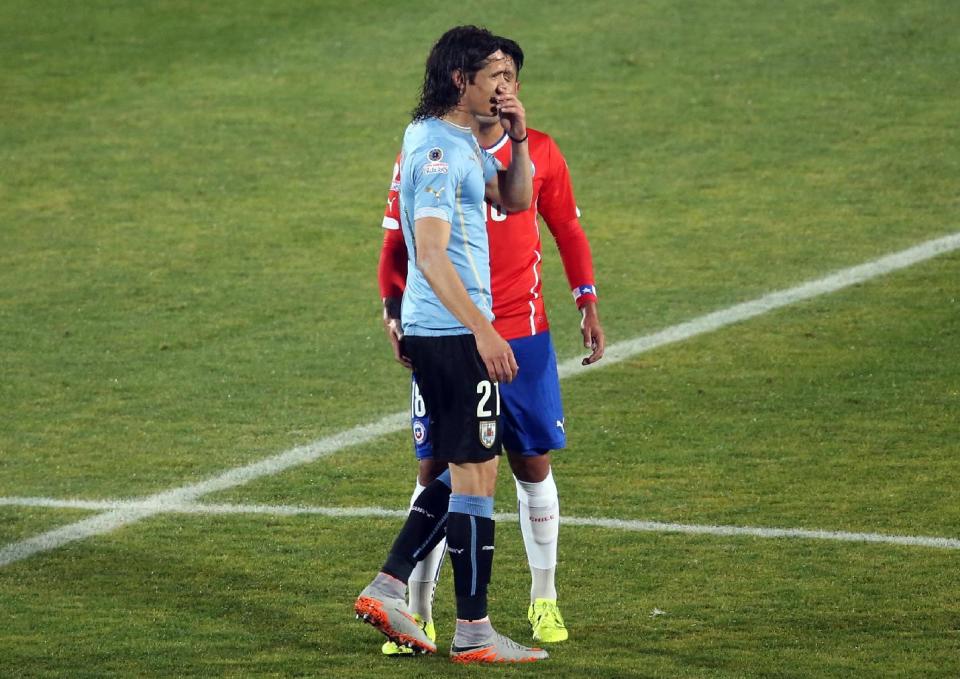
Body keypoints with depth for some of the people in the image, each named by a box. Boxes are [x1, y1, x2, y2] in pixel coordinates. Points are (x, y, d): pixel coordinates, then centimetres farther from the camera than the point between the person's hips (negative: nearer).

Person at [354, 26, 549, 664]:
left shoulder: (463, 143, 14)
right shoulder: (437, 151, -17)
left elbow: (514, 200, 23)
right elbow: (432, 256, -24)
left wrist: (518, 137, 6)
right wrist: (483, 330, -28)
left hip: (434, 330, 10)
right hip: (453, 332, -10)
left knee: (465, 470, 16)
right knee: (476, 474, -4)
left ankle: (386, 588, 15)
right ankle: (473, 633, 0)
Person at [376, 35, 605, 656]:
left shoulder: (539, 154, 3)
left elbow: (569, 231, 13)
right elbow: (396, 245, 3)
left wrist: (588, 302, 2)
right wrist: (394, 311, -11)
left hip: (523, 336, 2)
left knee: (534, 464, 6)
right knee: (436, 469, -4)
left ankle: (545, 601, 21)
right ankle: (419, 613, 2)